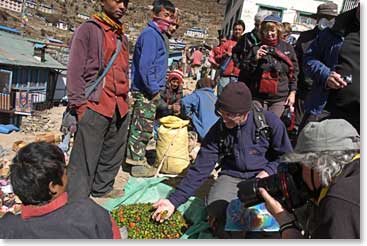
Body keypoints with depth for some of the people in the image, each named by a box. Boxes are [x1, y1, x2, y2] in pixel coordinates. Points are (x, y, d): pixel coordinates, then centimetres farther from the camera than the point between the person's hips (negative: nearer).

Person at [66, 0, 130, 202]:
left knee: (113, 155, 13)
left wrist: (125, 99, 17)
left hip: (120, 107, 7)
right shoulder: (88, 30, 0)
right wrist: (78, 104, -11)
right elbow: (75, 70, -5)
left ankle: (102, 188, 30)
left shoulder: (122, 37, 20)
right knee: (85, 158, -3)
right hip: (95, 105, -7)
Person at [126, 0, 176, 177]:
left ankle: (134, 158, 28)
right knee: (144, 128, -2)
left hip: (145, 90, 10)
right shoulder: (150, 34, -15)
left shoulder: (157, 35, 16)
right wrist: (154, 90, -18)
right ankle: (138, 164, 8)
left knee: (139, 126, 16)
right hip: (146, 90, -10)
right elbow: (145, 66, -23)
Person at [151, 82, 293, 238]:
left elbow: (286, 155, 6)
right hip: (231, 177, 1)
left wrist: (268, 171, -14)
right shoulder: (218, 130, -5)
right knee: (216, 210, -30)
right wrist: (174, 200, -14)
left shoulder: (268, 121, -9)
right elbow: (200, 169, -6)